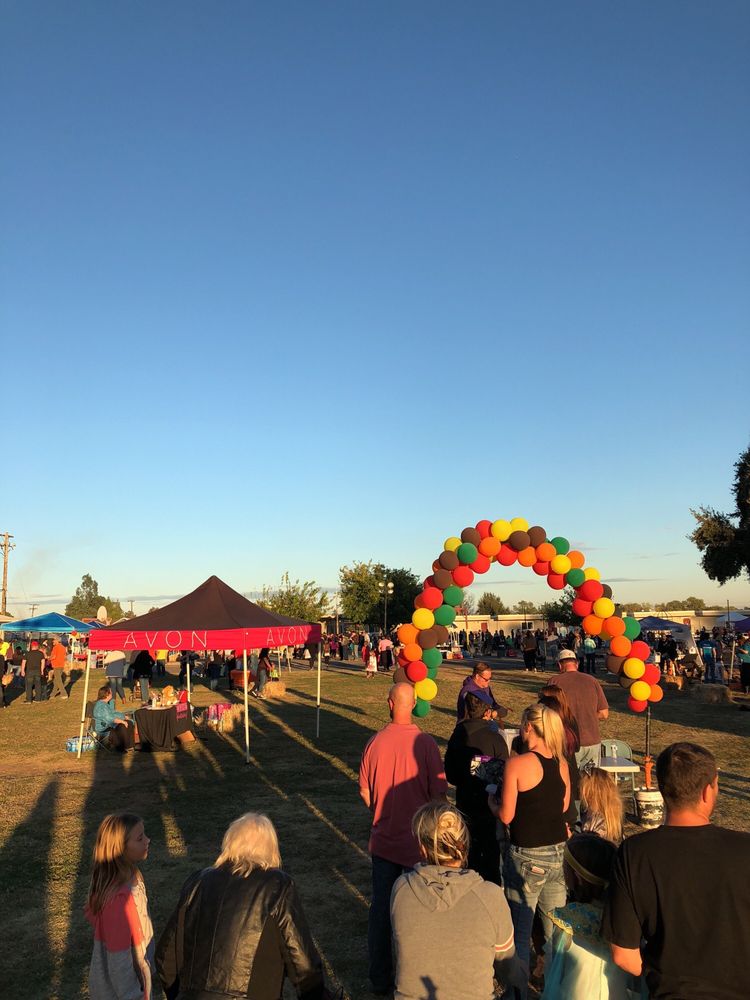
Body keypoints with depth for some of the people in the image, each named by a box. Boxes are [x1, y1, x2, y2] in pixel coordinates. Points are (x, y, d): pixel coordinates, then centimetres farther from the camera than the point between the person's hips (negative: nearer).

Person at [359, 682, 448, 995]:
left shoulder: (375, 742, -10)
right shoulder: (425, 743, -17)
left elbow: (365, 791, 2)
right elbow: (439, 793, -12)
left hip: (383, 839, 3)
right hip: (418, 841, -2)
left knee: (380, 908, 16)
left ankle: (380, 980, 28)